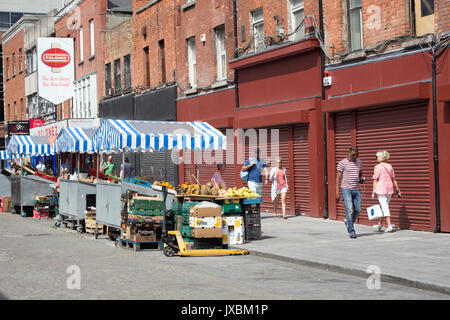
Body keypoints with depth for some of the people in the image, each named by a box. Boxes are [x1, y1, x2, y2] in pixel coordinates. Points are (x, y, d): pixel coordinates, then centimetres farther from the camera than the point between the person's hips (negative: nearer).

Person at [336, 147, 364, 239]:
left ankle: (348, 222, 33)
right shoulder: (342, 163, -7)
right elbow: (338, 178, -6)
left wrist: (361, 179, -3)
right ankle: (351, 231, -4)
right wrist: (337, 193, -10)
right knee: (350, 210, -9)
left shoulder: (359, 162, 8)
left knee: (358, 210, 6)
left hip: (356, 190, 5)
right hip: (346, 189, -5)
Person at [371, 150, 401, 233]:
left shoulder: (377, 167, -9)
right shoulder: (390, 166, 8)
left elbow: (375, 180, -10)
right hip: (389, 189, 6)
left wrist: (373, 192, -7)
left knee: (385, 207, -4)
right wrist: (398, 190, 15)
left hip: (381, 189, -6)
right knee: (383, 207, 17)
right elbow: (394, 179, 10)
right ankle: (380, 224, 28)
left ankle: (389, 226, -8)